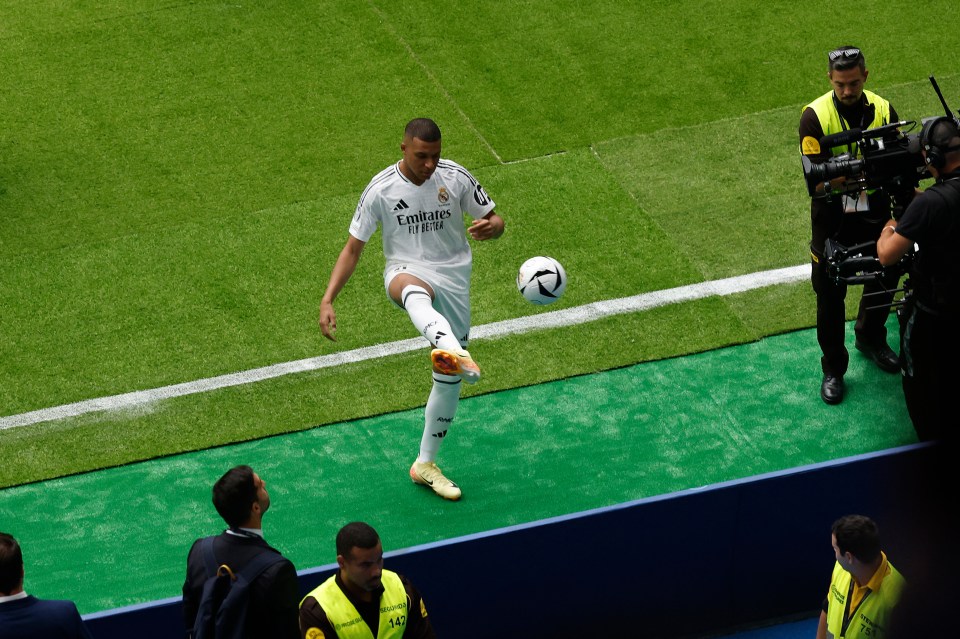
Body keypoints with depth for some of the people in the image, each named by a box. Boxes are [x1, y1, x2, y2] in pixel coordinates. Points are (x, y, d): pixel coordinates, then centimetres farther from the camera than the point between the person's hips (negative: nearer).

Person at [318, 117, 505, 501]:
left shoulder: (455, 177, -4)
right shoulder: (381, 189, -8)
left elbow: (495, 220, 5)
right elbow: (353, 247, 0)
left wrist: (490, 227, -22)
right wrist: (328, 300, -10)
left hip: (453, 279, 4)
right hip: (406, 271, -3)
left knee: (448, 379, 7)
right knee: (414, 291, -44)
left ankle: (425, 464, 27)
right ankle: (454, 353, -77)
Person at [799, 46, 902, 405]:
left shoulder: (882, 110, -5)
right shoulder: (815, 116, -15)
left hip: (875, 214, 3)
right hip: (833, 219, -3)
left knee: (884, 281, 20)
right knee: (830, 296, 6)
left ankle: (870, 339, 49)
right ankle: (833, 369, 22)